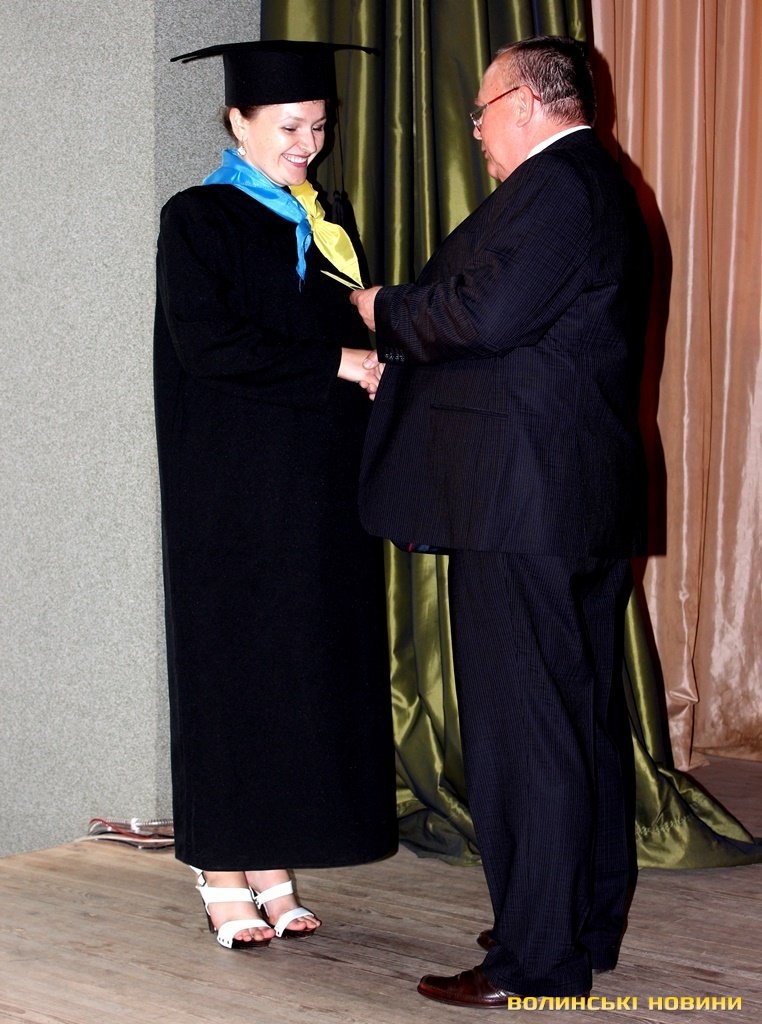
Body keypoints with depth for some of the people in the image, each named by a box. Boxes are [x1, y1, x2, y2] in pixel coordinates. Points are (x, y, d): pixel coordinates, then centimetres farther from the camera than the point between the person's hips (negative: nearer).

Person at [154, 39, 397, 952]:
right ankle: (223, 871, 9)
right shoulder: (200, 219, -4)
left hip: (319, 490, 6)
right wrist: (337, 361, -17)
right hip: (233, 489, -6)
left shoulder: (322, 222, 15)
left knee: (309, 664, 5)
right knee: (231, 663, -1)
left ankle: (273, 866, 14)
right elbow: (206, 340, -16)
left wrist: (373, 358, -6)